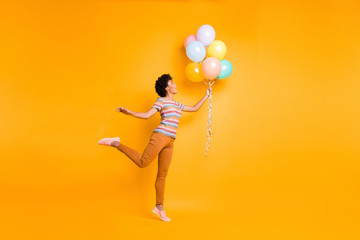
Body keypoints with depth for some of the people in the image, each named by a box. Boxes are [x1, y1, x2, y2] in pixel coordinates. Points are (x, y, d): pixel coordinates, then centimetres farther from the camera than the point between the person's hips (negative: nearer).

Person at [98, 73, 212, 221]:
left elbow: (195, 108, 35)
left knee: (162, 175, 6)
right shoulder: (161, 101, 3)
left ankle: (159, 207, 11)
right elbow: (146, 115, -5)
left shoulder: (177, 104, 24)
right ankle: (115, 144, -3)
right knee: (143, 162, -19)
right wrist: (129, 113, -19)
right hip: (160, 136, -6)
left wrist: (206, 95, 37)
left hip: (169, 142, 6)